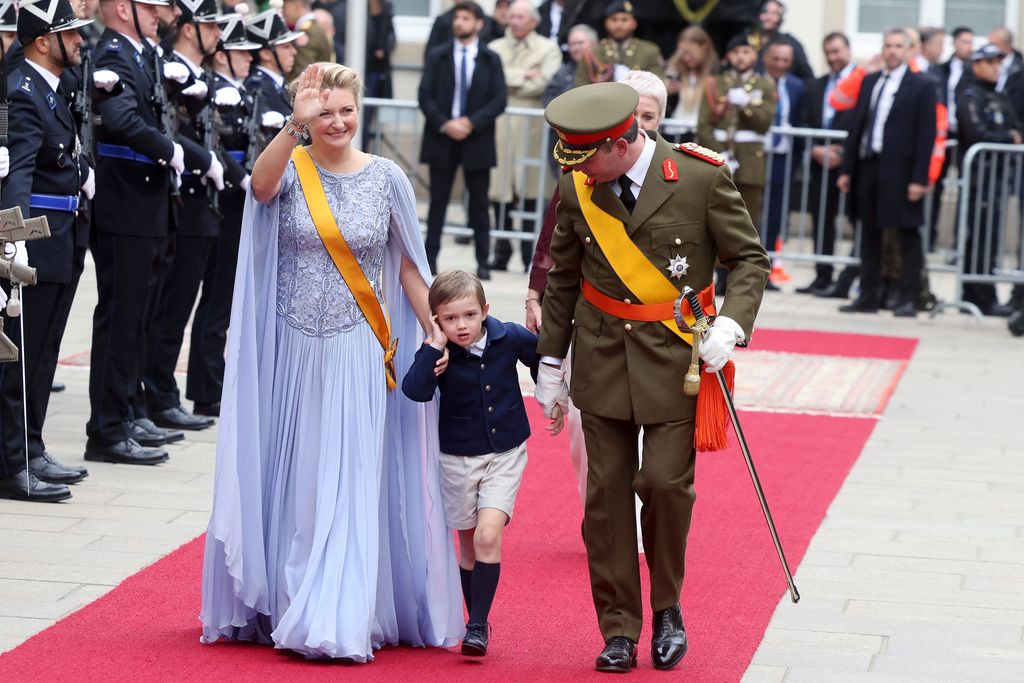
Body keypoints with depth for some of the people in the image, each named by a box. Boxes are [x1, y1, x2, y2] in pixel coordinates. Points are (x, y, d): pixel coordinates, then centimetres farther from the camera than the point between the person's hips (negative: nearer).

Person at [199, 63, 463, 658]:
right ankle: (274, 604, 22)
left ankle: (336, 619, 2)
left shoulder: (386, 178, 1)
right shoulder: (290, 169, -3)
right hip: (290, 351, 0)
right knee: (285, 480, 8)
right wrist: (295, 127, -42)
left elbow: (409, 268, 7)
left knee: (346, 483, -3)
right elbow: (261, 184, -28)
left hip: (355, 356, 0)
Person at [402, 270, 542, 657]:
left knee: (488, 536, -15)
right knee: (468, 545, 10)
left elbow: (542, 357, 12)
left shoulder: (510, 338, -10)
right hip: (458, 458, 1)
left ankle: (478, 625, -10)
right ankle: (477, 623, 25)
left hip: (505, 454, -1)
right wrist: (436, 346, -33)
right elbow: (415, 390, -32)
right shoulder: (438, 353, -14)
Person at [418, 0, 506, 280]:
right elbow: (425, 96, 0)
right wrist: (444, 124, -14)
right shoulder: (437, 56, 5)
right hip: (441, 137, 0)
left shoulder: (491, 60, 3)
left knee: (479, 203, 4)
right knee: (438, 201, 3)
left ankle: (483, 262, 8)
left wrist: (472, 123, -16)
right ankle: (430, 258, 7)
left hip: (477, 139, 0)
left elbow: (499, 99, -3)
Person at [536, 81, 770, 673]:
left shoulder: (702, 178, -10)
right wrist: (551, 362, 14)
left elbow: (750, 258, -1)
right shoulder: (577, 188, 1)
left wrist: (732, 323, -17)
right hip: (602, 356, 3)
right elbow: (563, 280, 12)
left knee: (666, 483, -10)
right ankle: (619, 630, 12)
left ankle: (668, 608, 15)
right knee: (607, 493, 2)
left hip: (675, 357, -3)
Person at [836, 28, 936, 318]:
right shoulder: (869, 82, 15)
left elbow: (926, 134, -7)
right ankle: (869, 296, 14)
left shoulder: (921, 86, -2)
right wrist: (847, 169, 9)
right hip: (868, 165, 6)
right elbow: (857, 126, 14)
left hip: (900, 171, -6)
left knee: (907, 236, 0)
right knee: (869, 235, 9)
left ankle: (908, 299, 3)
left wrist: (919, 178, -13)